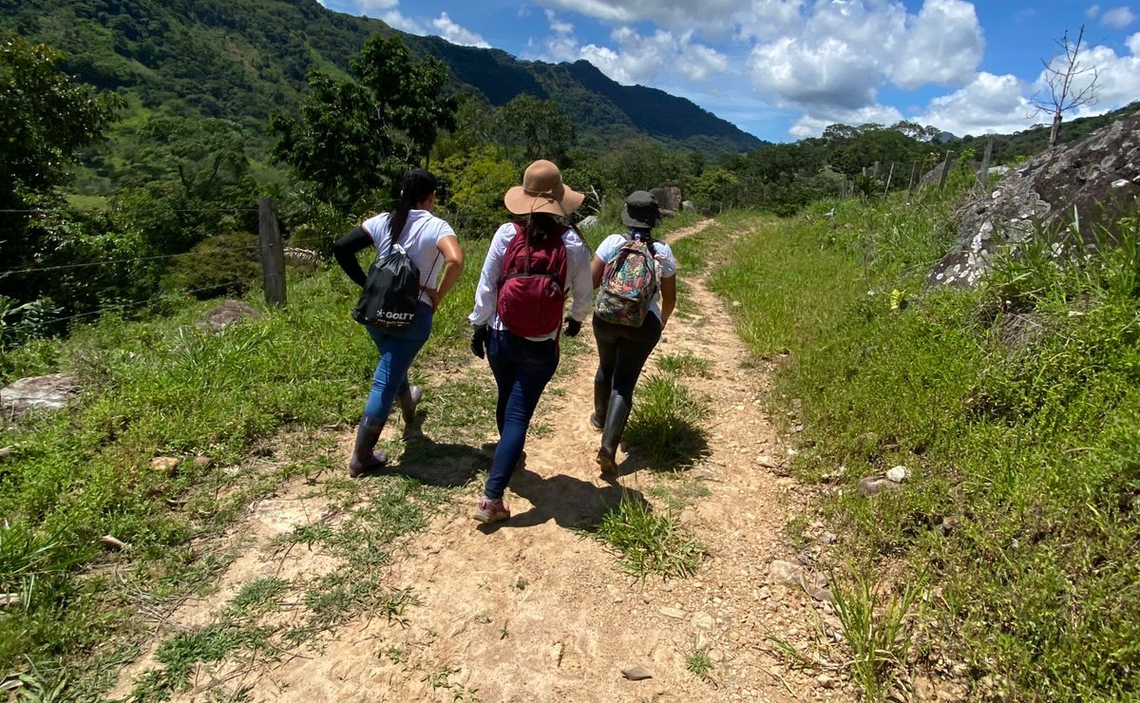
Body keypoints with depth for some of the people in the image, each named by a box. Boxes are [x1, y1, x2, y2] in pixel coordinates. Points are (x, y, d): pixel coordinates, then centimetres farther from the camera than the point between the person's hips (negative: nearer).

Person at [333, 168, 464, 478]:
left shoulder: (382, 221, 1)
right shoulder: (436, 227, -11)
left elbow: (341, 248, -4)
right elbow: (455, 261, -30)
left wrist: (366, 283, 3)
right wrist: (438, 296, -15)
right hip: (413, 314, -5)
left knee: (394, 365, 28)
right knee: (386, 380, 1)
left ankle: (409, 414, 57)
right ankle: (361, 457, 5)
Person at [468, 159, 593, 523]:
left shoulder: (506, 234, -9)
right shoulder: (572, 244, -11)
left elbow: (486, 285, -4)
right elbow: (583, 292, 2)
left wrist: (479, 325, 8)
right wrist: (577, 318, 22)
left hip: (500, 338, 3)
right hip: (540, 347, -2)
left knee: (507, 400, 25)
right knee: (518, 414, 1)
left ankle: (511, 457, 51)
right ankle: (492, 497, -3)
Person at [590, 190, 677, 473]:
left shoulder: (613, 242, -6)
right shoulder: (663, 251, -2)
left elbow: (590, 281, -9)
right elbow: (670, 298, 4)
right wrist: (662, 321, 22)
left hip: (607, 317, 1)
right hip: (644, 324, -1)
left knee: (606, 368, 26)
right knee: (625, 382, 2)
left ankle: (600, 417, 47)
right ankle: (608, 446, -10)